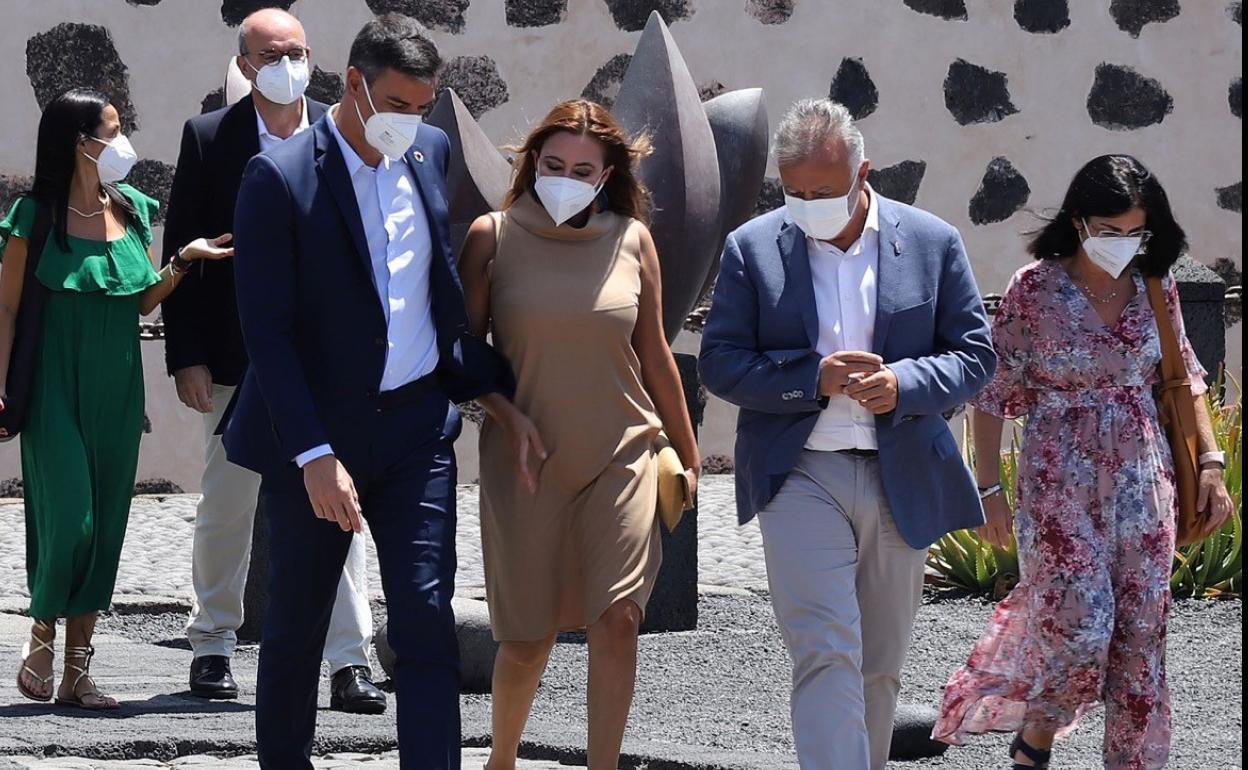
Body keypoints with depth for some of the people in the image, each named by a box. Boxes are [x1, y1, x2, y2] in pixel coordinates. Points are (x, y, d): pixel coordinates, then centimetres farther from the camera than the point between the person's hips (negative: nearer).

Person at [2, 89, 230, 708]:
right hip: (57, 393, -5)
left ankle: (78, 670, 10)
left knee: (106, 524, 4)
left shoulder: (131, 210, 8)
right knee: (68, 518, -11)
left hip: (118, 394, 5)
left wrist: (183, 260, 0)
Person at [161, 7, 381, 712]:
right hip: (238, 356, 0)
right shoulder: (209, 138, 0)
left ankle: (351, 661, -3)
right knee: (228, 508, 9)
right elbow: (182, 253, 0)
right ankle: (213, 647, 24)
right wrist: (188, 357, -6)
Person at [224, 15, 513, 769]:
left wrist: (489, 384, 13)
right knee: (297, 627, 10)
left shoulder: (432, 154, 4)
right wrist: (314, 455, -21)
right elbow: (267, 329, -16)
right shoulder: (281, 176, -13)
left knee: (427, 622, -6)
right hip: (316, 432, -3)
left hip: (417, 425, 3)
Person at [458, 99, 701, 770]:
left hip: (620, 456, 1)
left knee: (618, 616, -15)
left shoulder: (632, 241, 3)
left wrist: (687, 454, 17)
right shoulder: (493, 237, -2)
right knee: (527, 636, 4)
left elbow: (654, 355, 12)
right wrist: (508, 417, -13)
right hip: (526, 462, -1)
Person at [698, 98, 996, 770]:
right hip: (800, 478, -2)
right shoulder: (752, 249, 1)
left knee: (880, 667, 13)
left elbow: (974, 355, 4)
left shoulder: (933, 243, 3)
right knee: (826, 657, -15)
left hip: (901, 482, 2)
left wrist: (904, 384, -16)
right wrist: (816, 377, -16)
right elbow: (720, 363, -1)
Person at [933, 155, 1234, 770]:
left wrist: (1210, 463, 6)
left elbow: (1185, 377, 14)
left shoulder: (1154, 286, 3)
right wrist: (989, 489, -5)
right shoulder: (1035, 288, -8)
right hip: (1059, 481, -4)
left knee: (1142, 633, 2)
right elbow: (992, 392, -3)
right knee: (1081, 625, -12)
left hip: (1142, 481, 4)